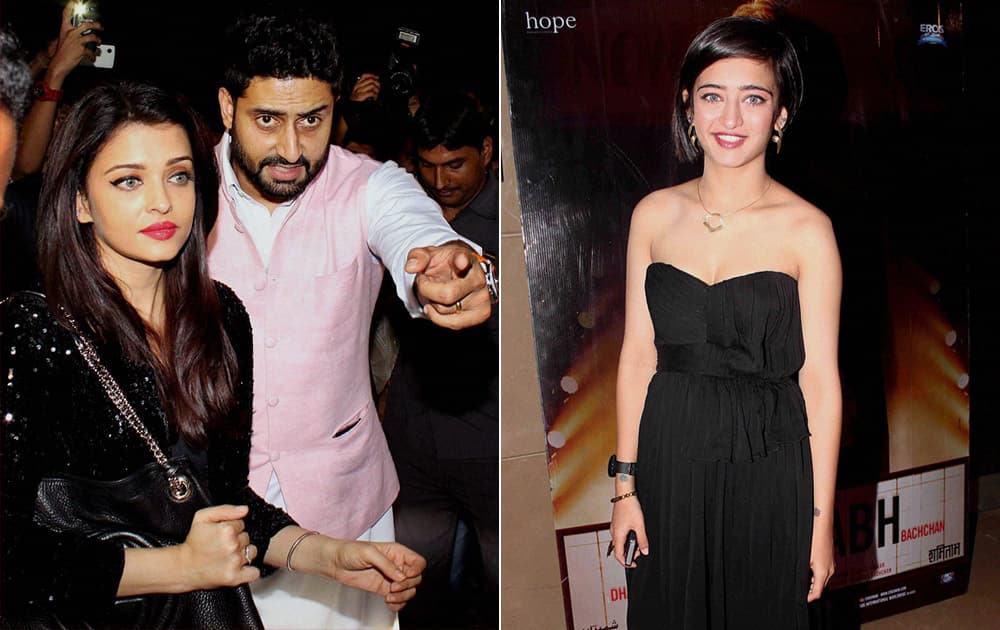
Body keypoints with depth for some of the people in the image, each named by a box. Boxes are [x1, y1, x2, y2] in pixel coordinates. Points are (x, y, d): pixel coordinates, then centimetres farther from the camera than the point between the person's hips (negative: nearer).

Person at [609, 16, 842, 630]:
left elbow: (820, 379, -7)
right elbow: (638, 355, 4)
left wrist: (822, 520, -6)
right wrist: (625, 485, 2)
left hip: (767, 464, -2)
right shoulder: (655, 214, 1)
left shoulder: (807, 229, -8)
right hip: (669, 457, 3)